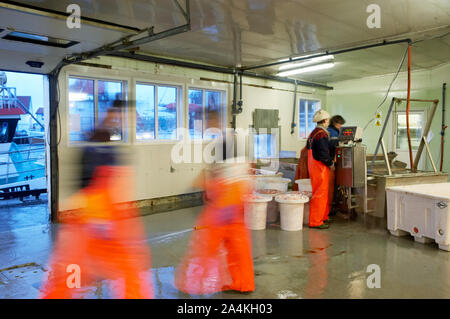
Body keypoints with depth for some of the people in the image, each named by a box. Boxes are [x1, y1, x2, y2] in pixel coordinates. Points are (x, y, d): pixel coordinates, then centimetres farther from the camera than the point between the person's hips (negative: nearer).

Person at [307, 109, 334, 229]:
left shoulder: (312, 133, 13)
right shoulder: (322, 135, -18)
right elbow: (324, 154, -23)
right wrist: (331, 163, -5)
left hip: (312, 166, 10)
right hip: (320, 167, -10)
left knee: (323, 193, 19)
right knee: (320, 194, -4)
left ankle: (323, 217, 28)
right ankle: (315, 221, 1)